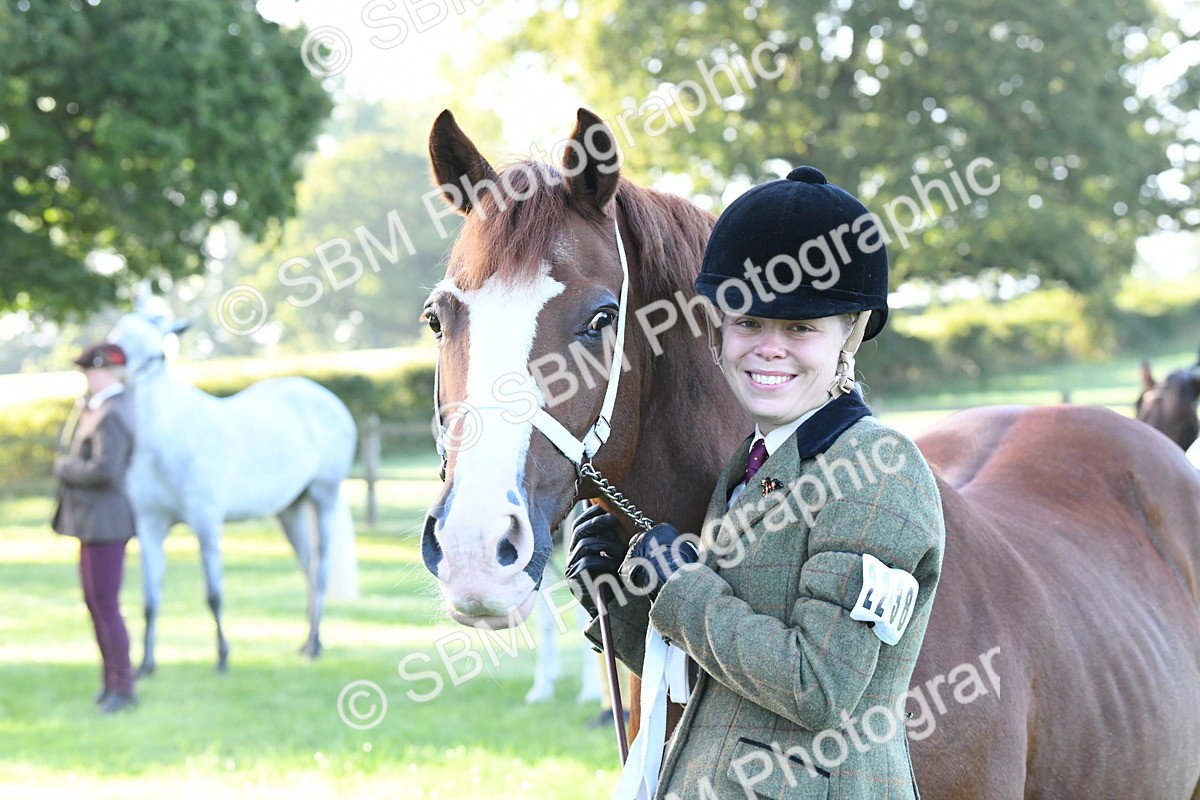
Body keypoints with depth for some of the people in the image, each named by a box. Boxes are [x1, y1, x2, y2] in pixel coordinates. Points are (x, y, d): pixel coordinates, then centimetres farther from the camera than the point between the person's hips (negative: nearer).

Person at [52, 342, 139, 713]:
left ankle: (123, 688, 1)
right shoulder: (101, 407, 12)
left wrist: (64, 468, -13)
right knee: (94, 603, 16)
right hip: (93, 520, 11)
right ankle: (112, 679, 24)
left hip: (104, 522, -11)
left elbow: (104, 470, -29)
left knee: (105, 606, -5)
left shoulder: (110, 416, -20)